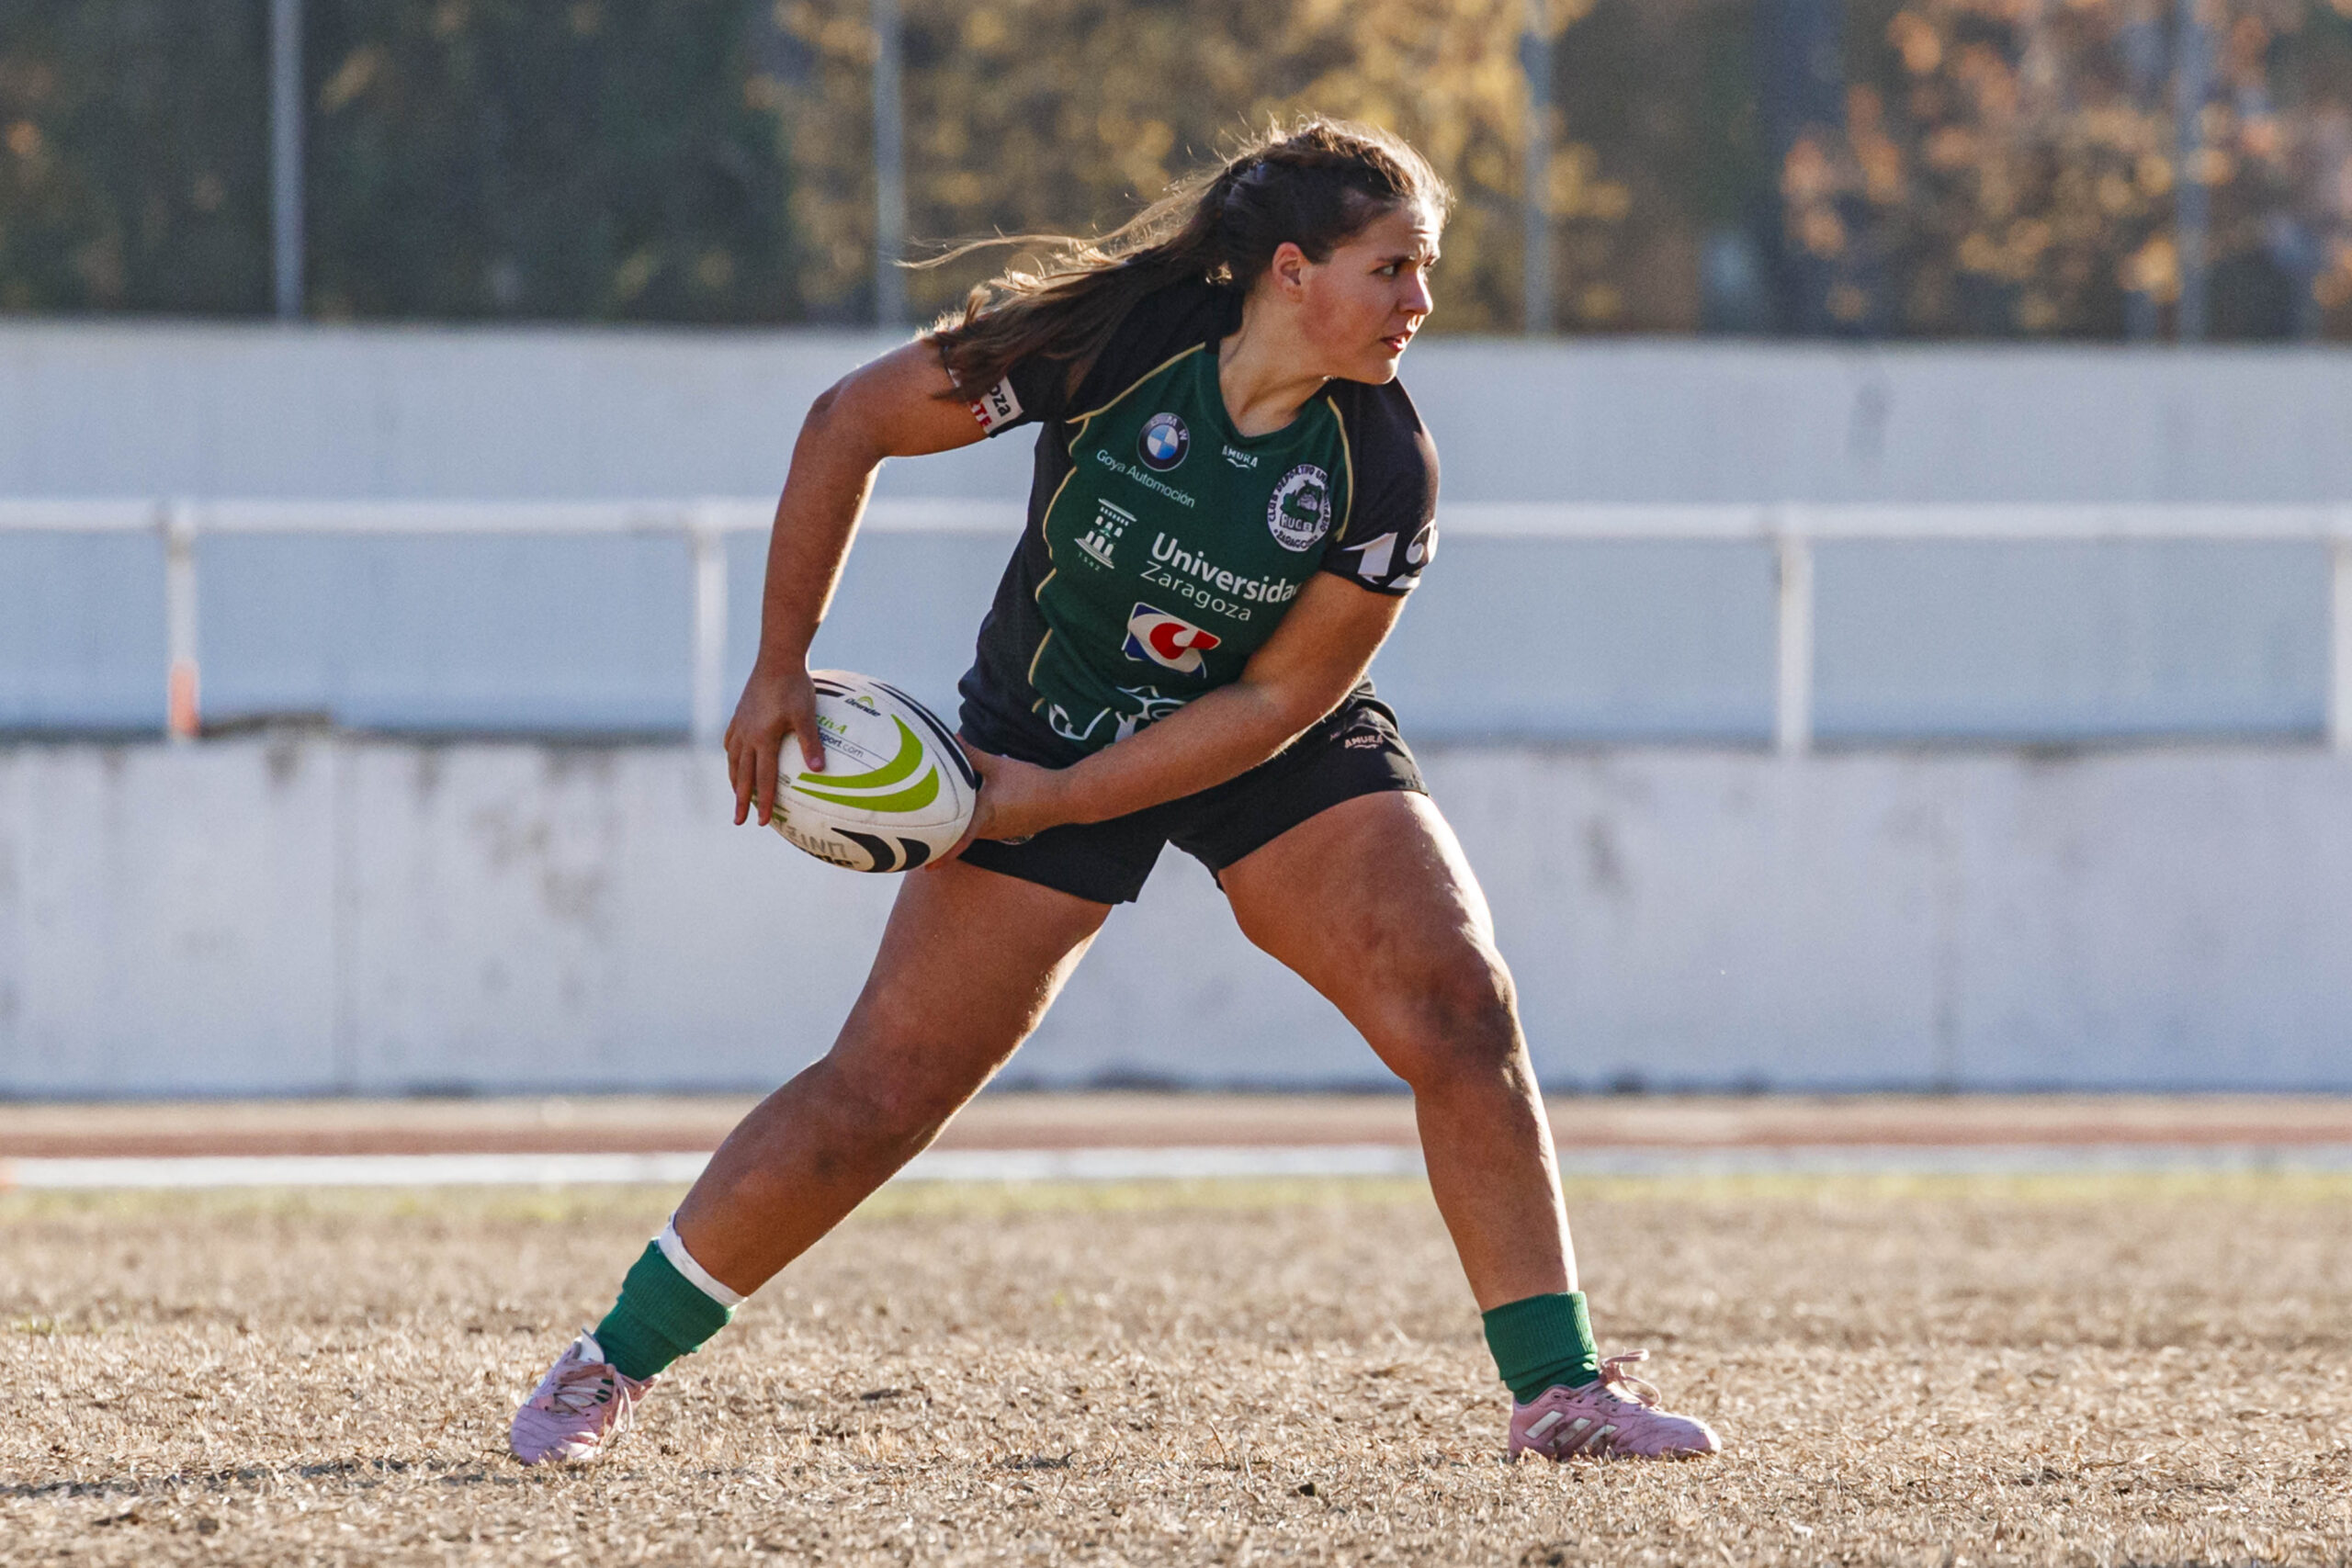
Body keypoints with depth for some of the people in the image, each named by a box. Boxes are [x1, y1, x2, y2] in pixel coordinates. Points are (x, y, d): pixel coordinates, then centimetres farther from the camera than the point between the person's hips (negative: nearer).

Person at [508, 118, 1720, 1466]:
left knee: (1461, 1009, -17)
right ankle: (613, 1364, 8)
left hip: (1272, 751, 2)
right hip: (1047, 728, -2)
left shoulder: (1385, 471, -20)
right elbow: (850, 423, -13)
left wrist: (1055, 798, -20)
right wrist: (781, 670, -12)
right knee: (883, 1089, -6)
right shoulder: (1111, 344, -24)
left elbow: (1278, 701, -16)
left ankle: (1561, 1387, -9)